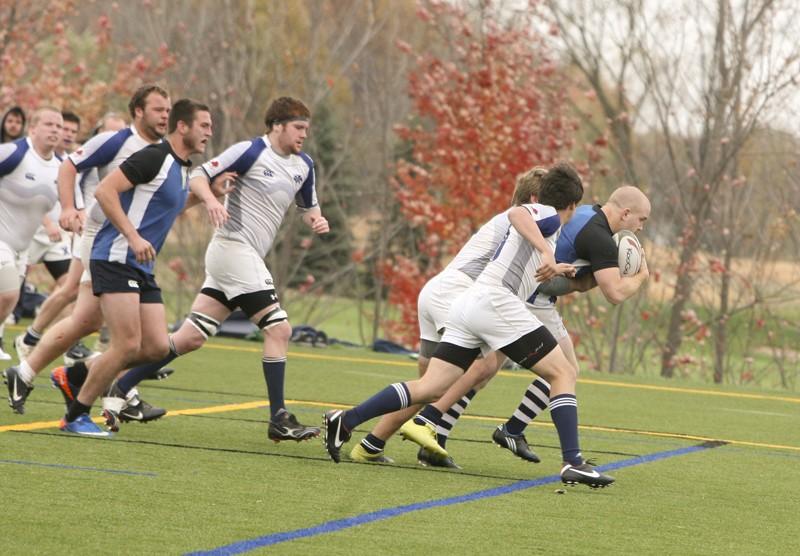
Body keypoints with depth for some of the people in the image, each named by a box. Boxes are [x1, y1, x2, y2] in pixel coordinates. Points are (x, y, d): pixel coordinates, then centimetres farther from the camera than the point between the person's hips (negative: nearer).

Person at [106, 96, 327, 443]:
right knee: (278, 328, -12)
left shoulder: (303, 166, 14)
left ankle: (120, 388, 9)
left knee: (191, 337, 5)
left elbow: (308, 207, 27)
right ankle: (279, 420, -8)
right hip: (234, 248, -8)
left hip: (246, 258, 8)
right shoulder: (251, 151, -9)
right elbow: (199, 176, -8)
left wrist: (316, 220, 5)